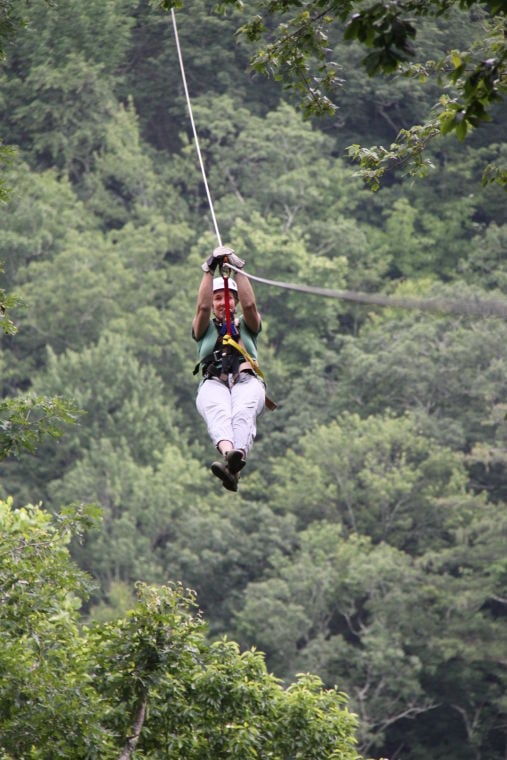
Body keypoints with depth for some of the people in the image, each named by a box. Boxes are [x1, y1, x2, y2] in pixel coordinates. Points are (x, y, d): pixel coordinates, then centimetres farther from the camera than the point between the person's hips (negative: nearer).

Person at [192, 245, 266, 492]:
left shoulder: (246, 325, 30)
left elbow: (249, 304, 8)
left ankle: (237, 457, -68)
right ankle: (228, 453, -70)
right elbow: (202, 306, 8)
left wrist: (237, 269, 2)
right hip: (213, 382, 0)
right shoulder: (205, 328, 29)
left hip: (247, 381, 0)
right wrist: (210, 270, 0)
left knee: (243, 412, -37)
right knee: (218, 411, -39)